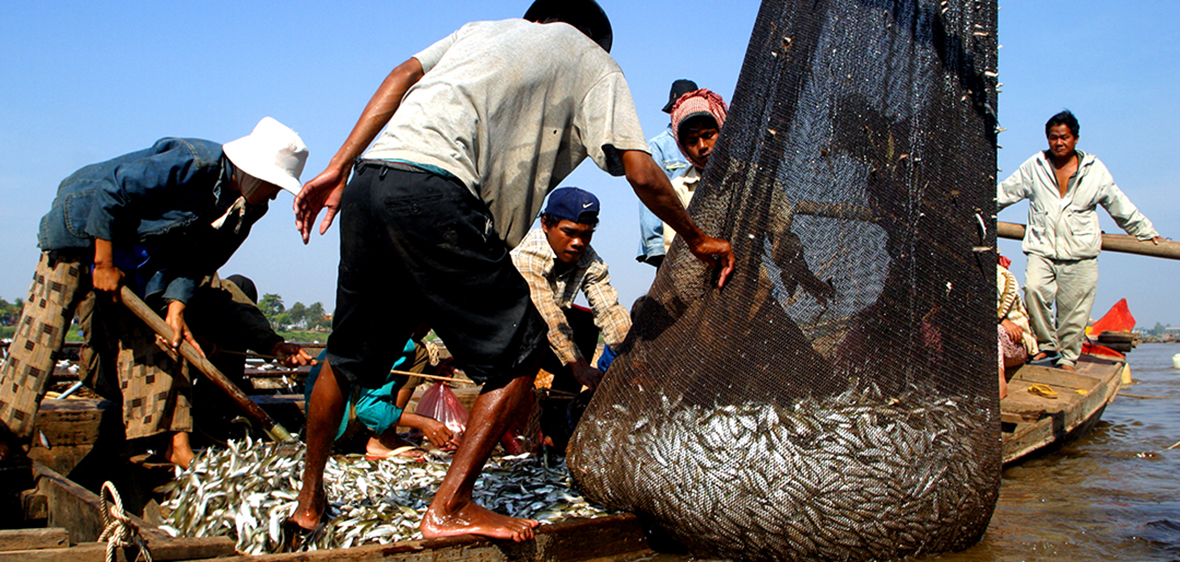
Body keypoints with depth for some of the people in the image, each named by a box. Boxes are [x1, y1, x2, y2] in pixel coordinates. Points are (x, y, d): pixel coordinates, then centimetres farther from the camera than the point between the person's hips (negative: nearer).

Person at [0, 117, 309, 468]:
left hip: (141, 255, 6)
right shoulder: (190, 163, -32)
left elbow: (196, 259, -6)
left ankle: (174, 442, -3)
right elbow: (110, 191, -27)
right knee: (43, 328, -8)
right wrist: (104, 264, -22)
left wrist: (176, 309, -19)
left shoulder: (248, 208, -9)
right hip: (84, 226, -6)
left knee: (150, 337, -2)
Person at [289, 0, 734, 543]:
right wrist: (696, 239, 21)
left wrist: (337, 169, 10)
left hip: (372, 176, 7)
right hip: (435, 192, -7)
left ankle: (309, 501, 34)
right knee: (517, 352, 7)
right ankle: (449, 508, 6)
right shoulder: (594, 63, 18)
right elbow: (642, 174, 7)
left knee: (348, 353, 21)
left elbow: (403, 74, 15)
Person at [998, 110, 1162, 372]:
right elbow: (1005, 192, 19)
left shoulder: (1095, 170, 10)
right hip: (1041, 248, 0)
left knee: (1074, 307, -2)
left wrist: (1147, 232, 23)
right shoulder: (1034, 167, 10)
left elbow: (1120, 207, 19)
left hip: (1079, 252, 0)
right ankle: (1048, 345, -8)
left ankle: (1067, 357, 14)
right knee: (1033, 289, -24)